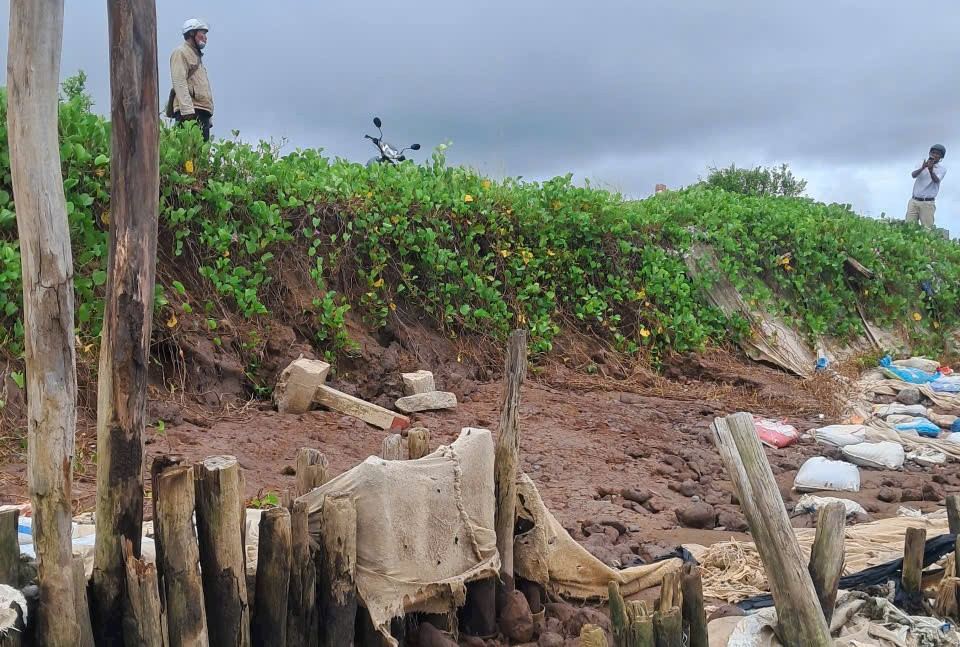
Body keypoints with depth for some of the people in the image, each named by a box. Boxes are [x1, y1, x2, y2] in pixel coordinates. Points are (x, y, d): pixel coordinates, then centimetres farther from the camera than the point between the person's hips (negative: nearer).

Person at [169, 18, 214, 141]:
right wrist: (188, 111, -24)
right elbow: (179, 83, -13)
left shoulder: (197, 56, 30)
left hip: (202, 113, 9)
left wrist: (208, 117, 22)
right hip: (190, 113, -9)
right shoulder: (180, 53, 0)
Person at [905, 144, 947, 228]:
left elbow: (936, 180, -17)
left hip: (927, 203, -3)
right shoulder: (922, 163, 10)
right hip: (914, 201, 3)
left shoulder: (942, 168, 2)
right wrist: (922, 168, -29)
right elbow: (913, 175, -9)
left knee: (927, 229, -8)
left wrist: (931, 170, -37)